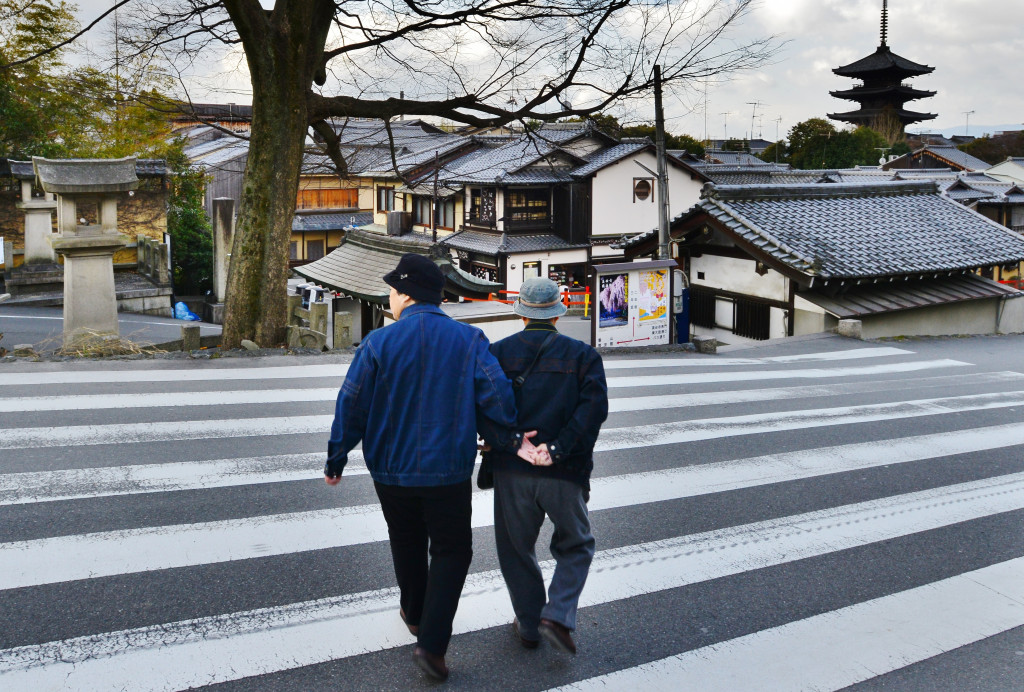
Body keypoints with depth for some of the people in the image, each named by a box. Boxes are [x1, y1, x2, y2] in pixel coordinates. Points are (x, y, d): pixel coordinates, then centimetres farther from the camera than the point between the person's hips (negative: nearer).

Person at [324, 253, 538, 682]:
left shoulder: (379, 342, -9)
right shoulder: (468, 339, -8)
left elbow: (351, 408, -7)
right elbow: (496, 394, -15)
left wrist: (336, 460, 5)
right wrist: (511, 439, 1)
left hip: (391, 470, 2)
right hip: (448, 470, -1)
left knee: (407, 544, 23)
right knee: (451, 551, 10)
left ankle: (415, 613, 44)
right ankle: (431, 642, -1)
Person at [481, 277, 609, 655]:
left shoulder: (498, 352, 5)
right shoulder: (582, 355, 3)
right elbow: (594, 406, -12)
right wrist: (557, 448, -15)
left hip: (511, 469, 1)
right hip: (564, 472, -1)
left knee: (517, 549, 17)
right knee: (575, 546, 18)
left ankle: (529, 626, 26)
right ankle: (558, 615, 2)